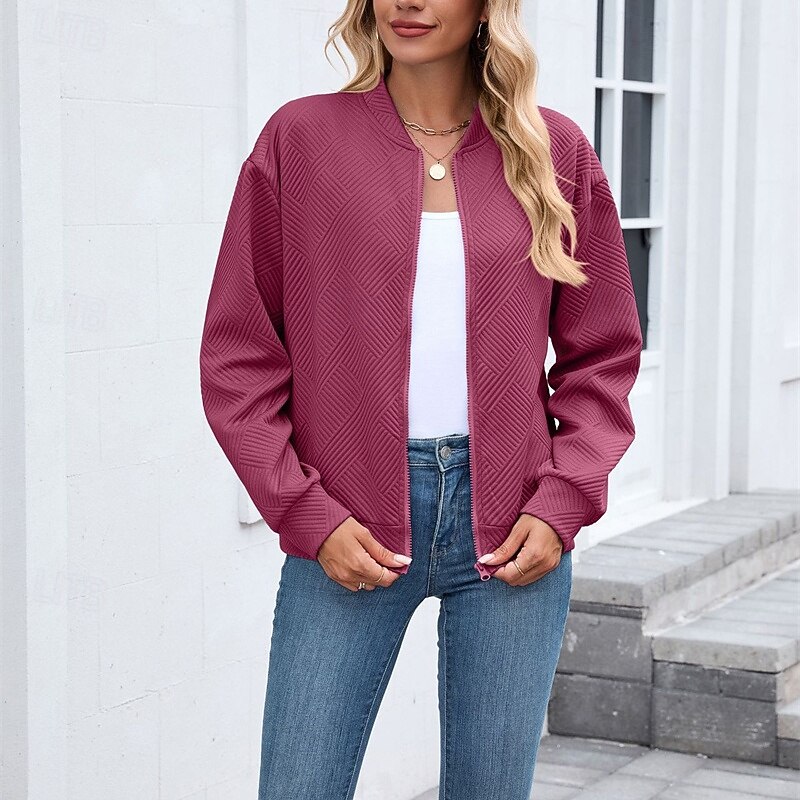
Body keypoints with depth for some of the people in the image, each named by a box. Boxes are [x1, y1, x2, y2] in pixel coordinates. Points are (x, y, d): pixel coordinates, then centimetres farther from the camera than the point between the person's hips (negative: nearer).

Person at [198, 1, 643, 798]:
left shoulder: (553, 150, 6)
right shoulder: (300, 138, 1)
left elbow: (604, 355, 10)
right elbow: (237, 357, 2)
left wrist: (563, 502, -3)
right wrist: (306, 515, -7)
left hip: (513, 534, 1)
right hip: (348, 535, -1)